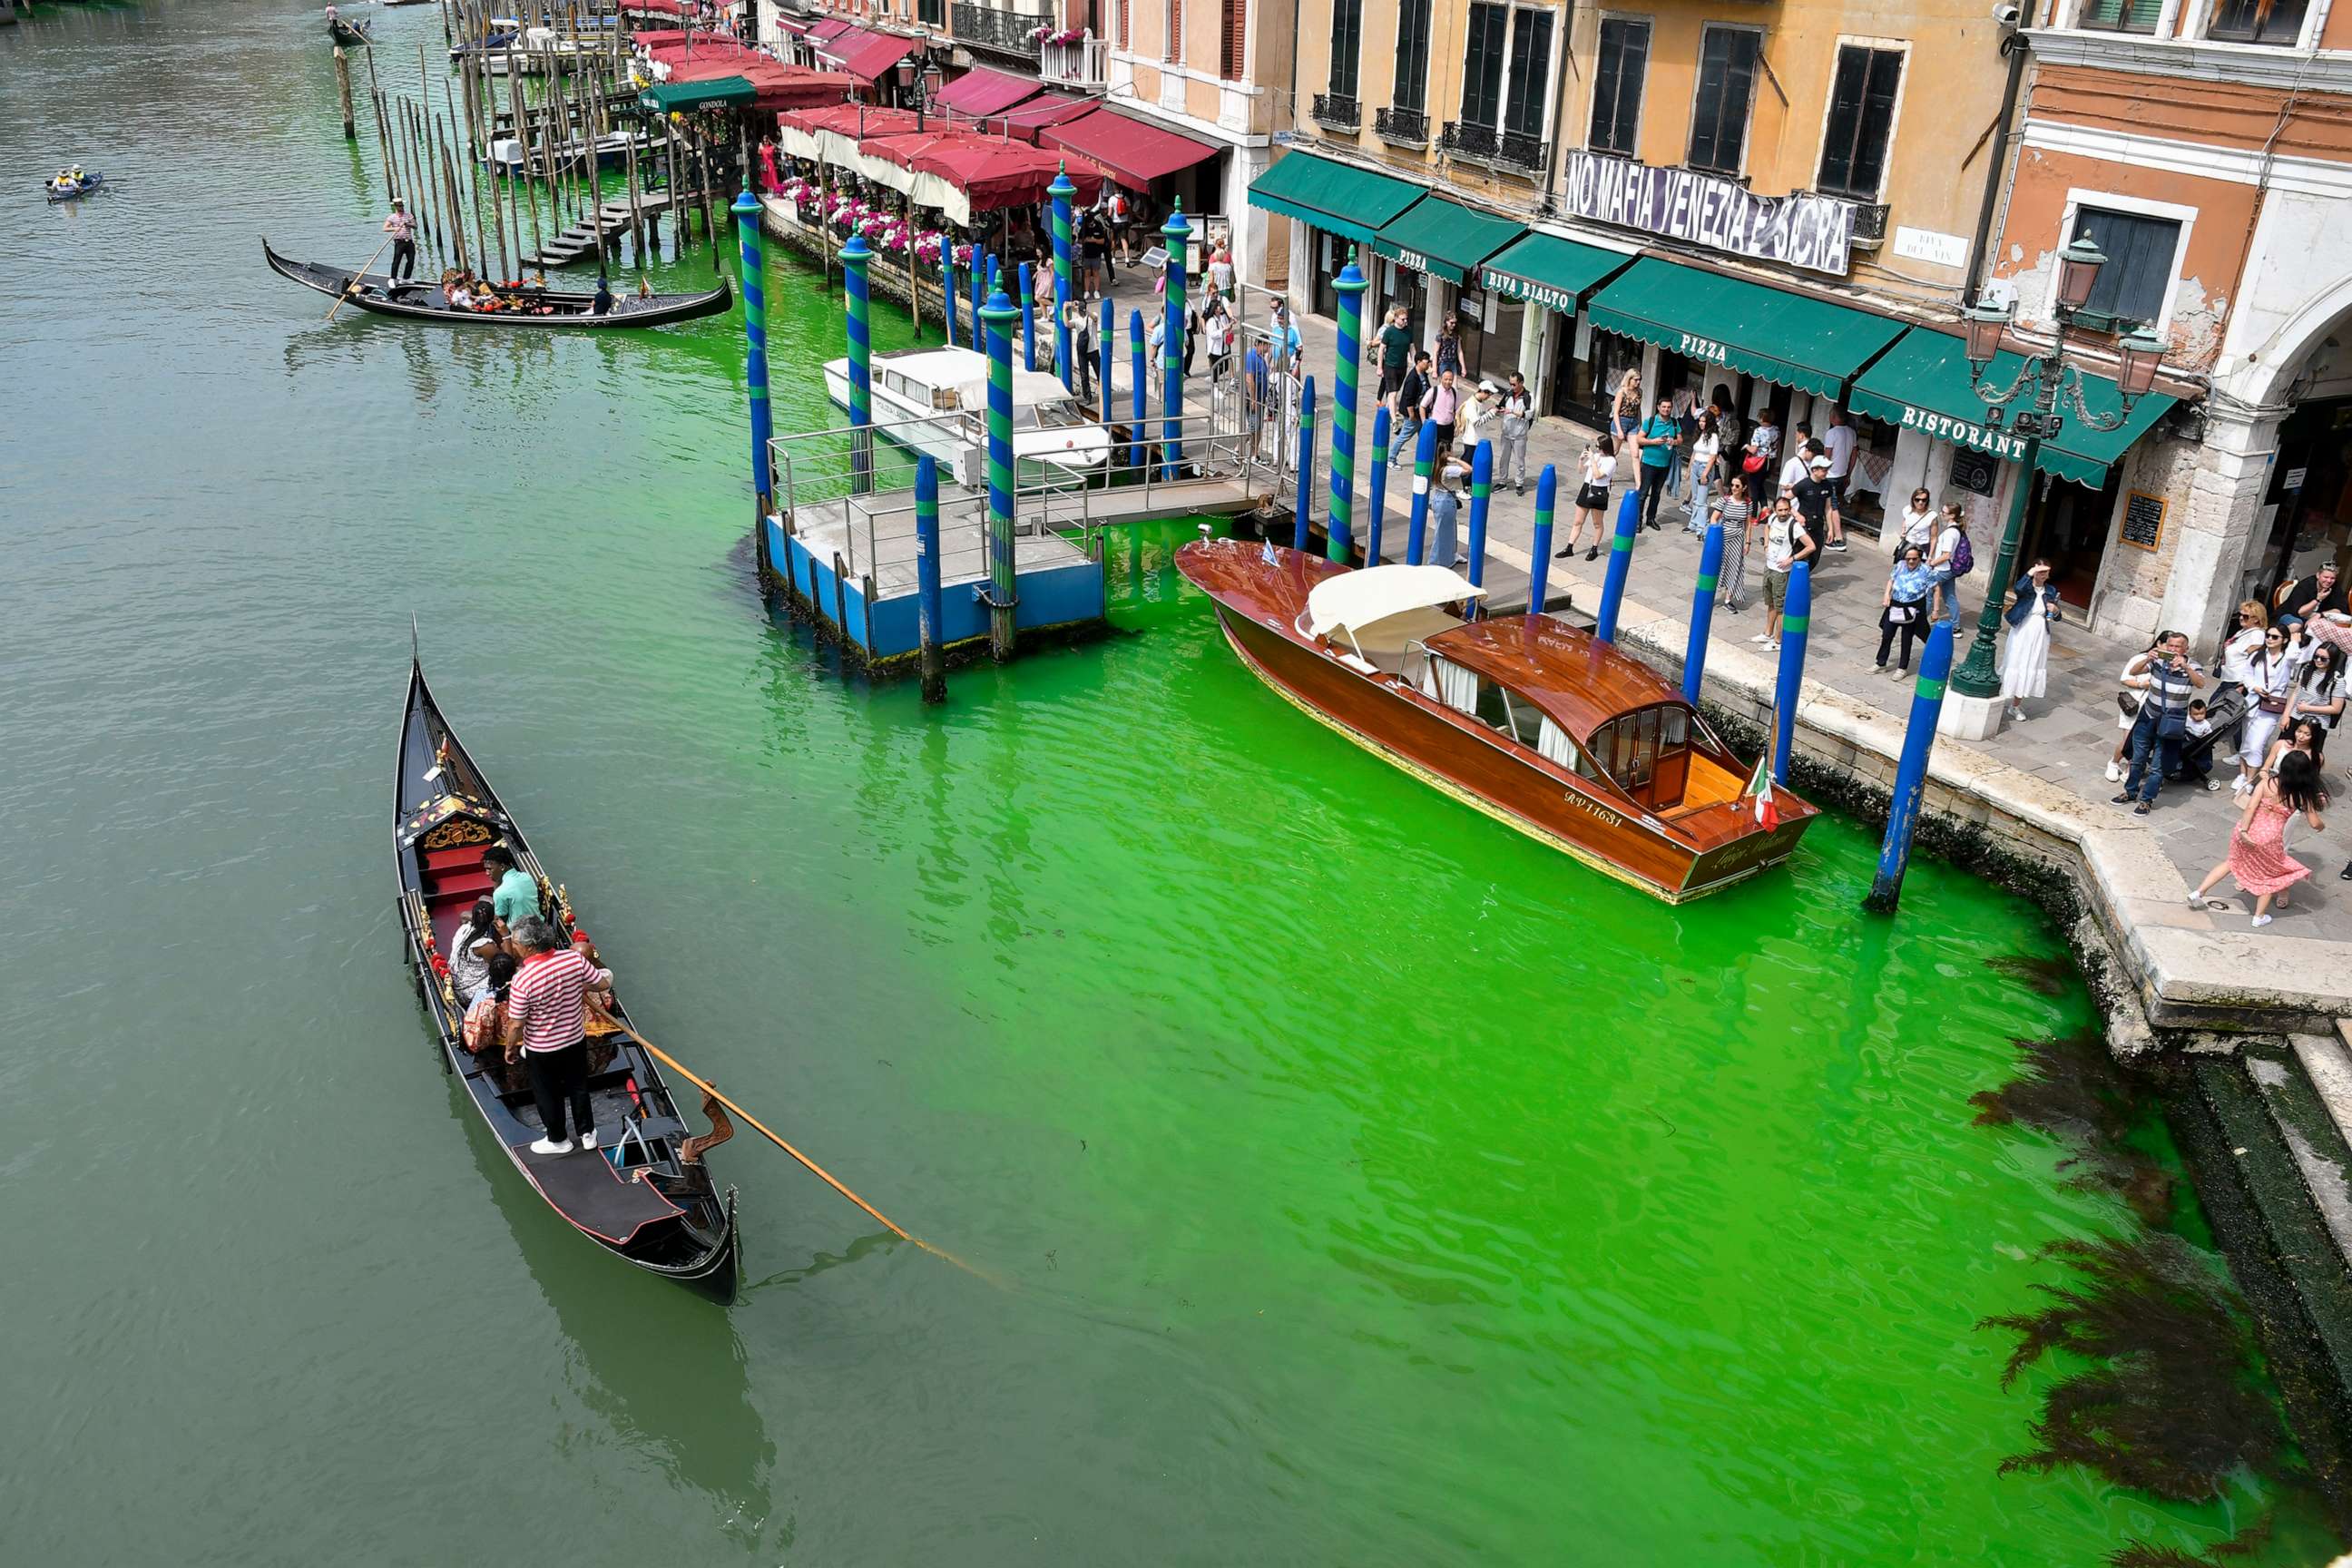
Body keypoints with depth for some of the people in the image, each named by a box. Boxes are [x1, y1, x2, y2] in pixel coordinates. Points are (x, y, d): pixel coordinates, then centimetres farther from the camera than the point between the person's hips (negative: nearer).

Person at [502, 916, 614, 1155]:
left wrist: (510, 1049, -2)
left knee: (547, 1095, 21)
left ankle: (557, 1140, 40)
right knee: (578, 1087, 25)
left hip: (541, 1049, -4)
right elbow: (603, 984, -6)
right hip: (576, 1039, 4)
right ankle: (587, 1133, 41)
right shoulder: (574, 959, -20)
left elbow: (516, 1025, -21)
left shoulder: (522, 980, -31)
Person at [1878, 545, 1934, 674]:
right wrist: (1887, 594, 0)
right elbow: (1891, 580, 15)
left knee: (1907, 639, 8)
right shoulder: (1900, 565, -1)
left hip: (1912, 610, -4)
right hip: (1895, 606, 4)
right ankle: (1881, 664, 25)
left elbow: (1936, 589, -6)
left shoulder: (1925, 571, -13)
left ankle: (1902, 668, 23)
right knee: (1886, 635, 10)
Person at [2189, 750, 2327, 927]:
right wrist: (2323, 827, 24)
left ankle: (2198, 892, 22)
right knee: (2270, 876, 24)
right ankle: (2259, 917, 28)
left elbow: (2250, 807, -13)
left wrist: (2243, 831, -16)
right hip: (2269, 839, -2)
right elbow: (2315, 824, 1)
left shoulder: (2266, 783, -2)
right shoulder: (2302, 795, -3)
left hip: (2246, 833, 2)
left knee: (2233, 862, 28)